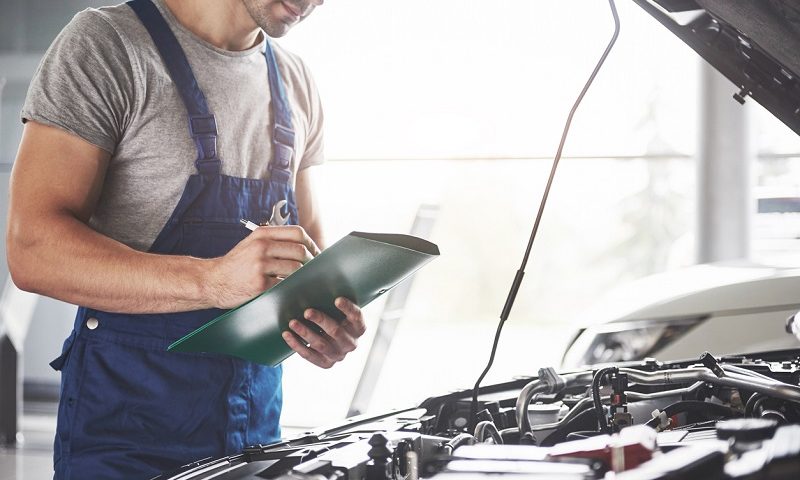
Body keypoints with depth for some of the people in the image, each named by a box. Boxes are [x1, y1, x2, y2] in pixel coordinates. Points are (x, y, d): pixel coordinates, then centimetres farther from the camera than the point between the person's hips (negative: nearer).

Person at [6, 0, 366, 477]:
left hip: (257, 417, 6)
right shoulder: (106, 45, -11)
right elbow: (33, 251, -19)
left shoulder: (297, 86, 9)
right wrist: (211, 281, -32)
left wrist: (329, 319, -8)